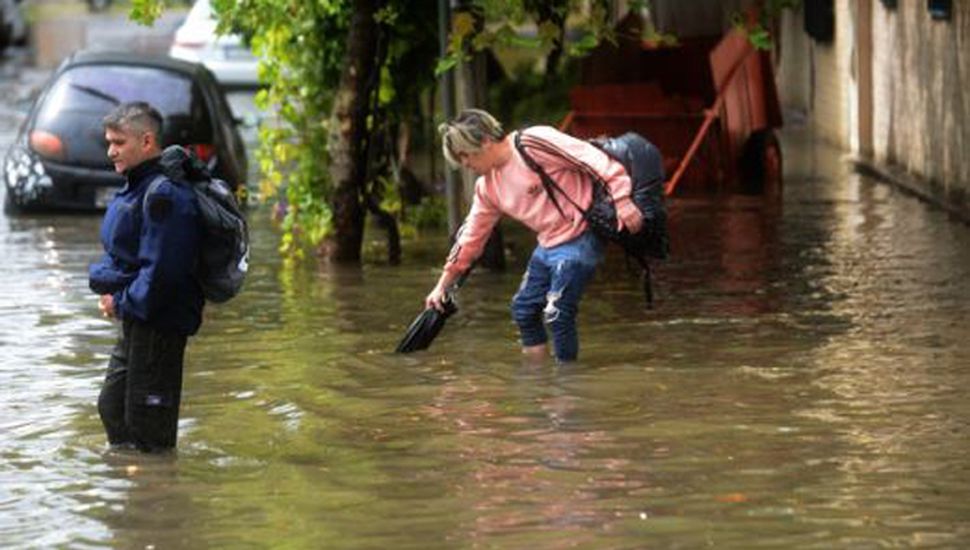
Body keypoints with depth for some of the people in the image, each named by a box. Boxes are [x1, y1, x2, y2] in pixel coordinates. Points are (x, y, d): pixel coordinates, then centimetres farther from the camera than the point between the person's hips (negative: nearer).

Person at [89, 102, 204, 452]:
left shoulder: (164, 195, -20)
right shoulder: (137, 187, 13)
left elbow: (161, 269, -24)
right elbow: (120, 253, 22)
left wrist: (122, 303, -15)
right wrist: (108, 289, 3)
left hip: (159, 322, -11)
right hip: (135, 318, 11)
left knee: (147, 428, -4)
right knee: (112, 407, 19)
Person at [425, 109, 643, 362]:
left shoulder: (533, 142, -19)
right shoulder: (488, 186, 7)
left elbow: (595, 159, -21)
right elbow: (471, 237, 15)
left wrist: (622, 200, -26)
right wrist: (443, 285, 17)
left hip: (579, 240, -9)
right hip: (547, 245, 9)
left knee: (557, 313, -14)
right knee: (523, 308, 11)